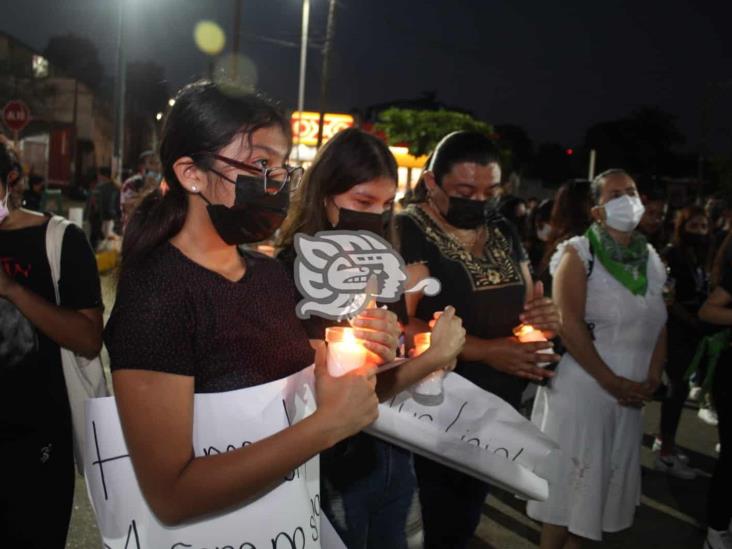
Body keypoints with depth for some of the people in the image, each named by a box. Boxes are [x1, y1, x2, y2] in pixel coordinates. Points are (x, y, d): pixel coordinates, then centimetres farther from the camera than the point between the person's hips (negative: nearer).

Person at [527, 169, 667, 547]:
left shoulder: (651, 258, 9)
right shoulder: (578, 254, -9)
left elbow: (660, 324, 9)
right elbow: (569, 326, -17)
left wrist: (651, 378, -4)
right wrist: (611, 381, -17)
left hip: (631, 393, 6)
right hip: (581, 386, -6)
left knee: (604, 474, 15)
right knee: (568, 475, 4)